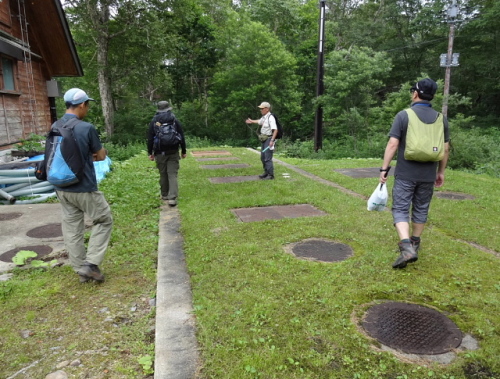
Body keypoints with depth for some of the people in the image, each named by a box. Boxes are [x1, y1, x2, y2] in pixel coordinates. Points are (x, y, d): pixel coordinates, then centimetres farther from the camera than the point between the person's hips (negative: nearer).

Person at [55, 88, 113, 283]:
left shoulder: (54, 127, 3)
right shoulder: (86, 128, -17)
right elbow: (102, 156, -5)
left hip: (61, 188, 7)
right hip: (83, 188, -6)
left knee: (72, 229, 13)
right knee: (104, 220, 12)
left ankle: (81, 270, 24)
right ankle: (91, 263, 6)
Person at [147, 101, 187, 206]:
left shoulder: (154, 121, 3)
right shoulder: (175, 120, 2)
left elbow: (150, 138, 4)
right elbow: (182, 137, 3)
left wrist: (150, 153, 10)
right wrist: (183, 151, 10)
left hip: (160, 153, 1)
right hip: (173, 152, -1)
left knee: (163, 174, 13)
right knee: (172, 174, -4)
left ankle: (165, 195, 25)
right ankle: (172, 198, -14)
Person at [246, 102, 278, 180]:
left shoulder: (270, 118, -17)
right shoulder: (264, 117, 11)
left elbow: (275, 130, -25)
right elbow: (260, 121, 36)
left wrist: (272, 140, -32)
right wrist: (251, 121, 51)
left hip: (269, 140, -10)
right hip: (264, 140, 10)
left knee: (267, 158, -11)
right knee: (263, 157, 15)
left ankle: (271, 175, -4)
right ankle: (266, 172, 26)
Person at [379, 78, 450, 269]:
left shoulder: (403, 115, -8)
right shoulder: (441, 118, 5)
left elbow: (393, 144, -13)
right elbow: (445, 149, 7)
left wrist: (384, 168, -8)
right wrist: (441, 172, 17)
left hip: (405, 174, -4)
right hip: (428, 175, 4)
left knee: (400, 210, -1)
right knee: (421, 210, 17)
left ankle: (406, 247, -17)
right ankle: (414, 244, 30)